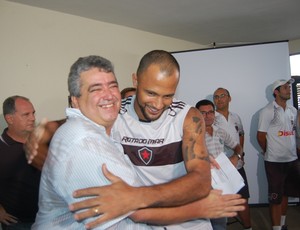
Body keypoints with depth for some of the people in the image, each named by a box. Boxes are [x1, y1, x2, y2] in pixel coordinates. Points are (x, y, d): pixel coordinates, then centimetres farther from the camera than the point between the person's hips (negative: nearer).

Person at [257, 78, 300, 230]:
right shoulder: (268, 111, -11)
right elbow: (260, 136, -8)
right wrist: (269, 152, 3)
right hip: (274, 162, -6)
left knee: (285, 194, 18)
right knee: (275, 197, 1)